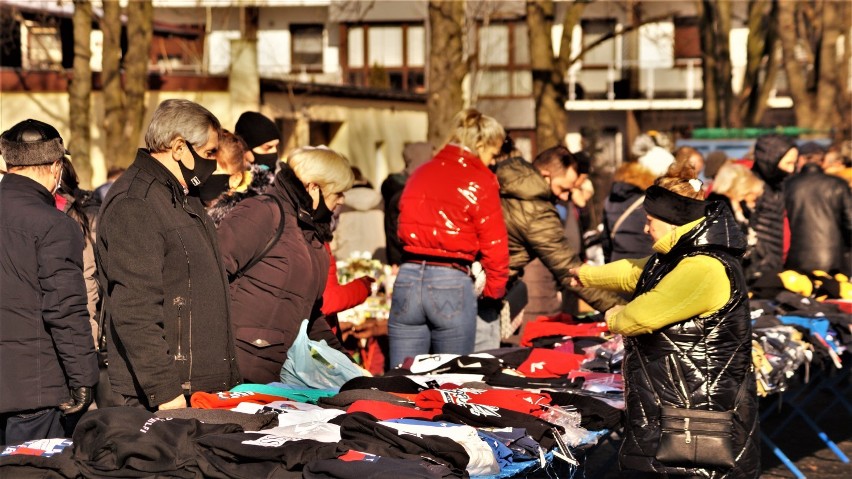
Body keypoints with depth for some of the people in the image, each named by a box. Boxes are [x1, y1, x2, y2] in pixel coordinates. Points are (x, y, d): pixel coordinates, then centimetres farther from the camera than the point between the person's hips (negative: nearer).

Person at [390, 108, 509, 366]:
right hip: (451, 283, -5)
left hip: (407, 279, 5)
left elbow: (404, 228, 15)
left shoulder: (419, 174, 14)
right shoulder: (481, 182, -3)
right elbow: (493, 244, -3)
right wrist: (494, 291, 11)